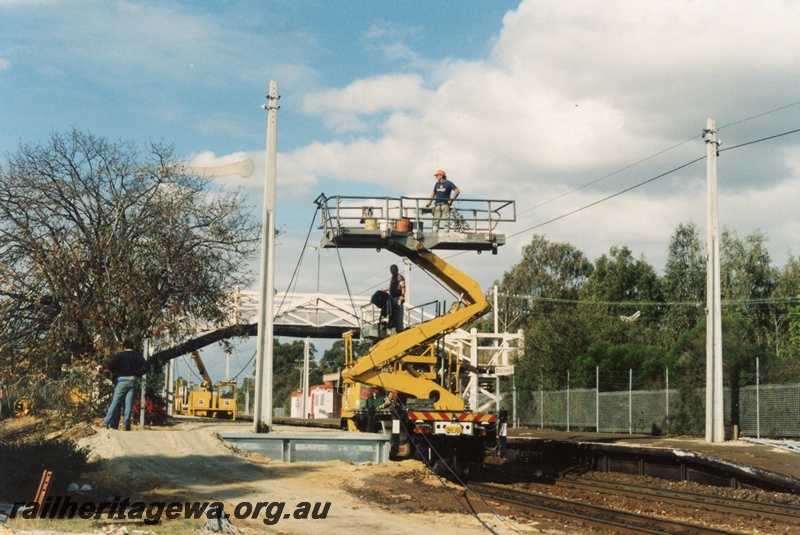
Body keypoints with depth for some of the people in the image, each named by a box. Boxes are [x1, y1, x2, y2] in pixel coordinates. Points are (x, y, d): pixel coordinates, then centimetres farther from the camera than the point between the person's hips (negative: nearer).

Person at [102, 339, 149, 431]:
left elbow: (111, 362, -15)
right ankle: (126, 425, -4)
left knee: (116, 402, 2)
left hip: (122, 380, -2)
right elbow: (146, 366, 0)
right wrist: (139, 374, 11)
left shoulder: (121, 355, 0)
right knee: (129, 403, 1)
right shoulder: (137, 355, 8)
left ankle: (108, 423, -3)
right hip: (133, 381, 2)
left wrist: (113, 372, 1)